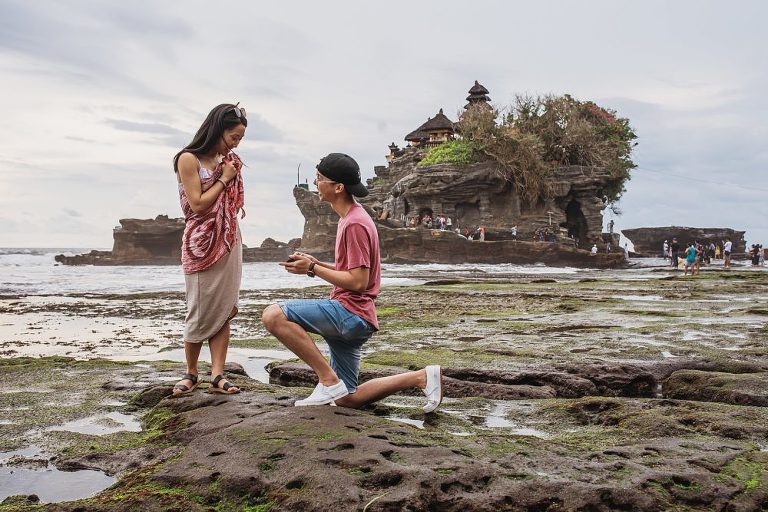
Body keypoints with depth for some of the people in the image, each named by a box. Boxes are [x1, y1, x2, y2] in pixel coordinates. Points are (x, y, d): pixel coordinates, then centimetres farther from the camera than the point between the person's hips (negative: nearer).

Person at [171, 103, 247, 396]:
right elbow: (198, 204, -12)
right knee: (201, 313, -2)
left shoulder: (227, 161, 12)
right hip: (202, 245, -6)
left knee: (224, 311, 0)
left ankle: (217, 376, 1)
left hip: (229, 242, 6)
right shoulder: (188, 159, -7)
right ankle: (191, 374, 14)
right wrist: (223, 179, -7)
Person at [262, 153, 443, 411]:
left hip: (350, 312, -10)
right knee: (346, 399, 14)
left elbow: (358, 281, -20)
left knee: (273, 315, -22)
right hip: (351, 320, 10)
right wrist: (315, 263, 9)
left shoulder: (354, 224, -15)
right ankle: (421, 377, 14)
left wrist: (313, 269, -13)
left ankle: (329, 380, -15)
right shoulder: (351, 218, 17)